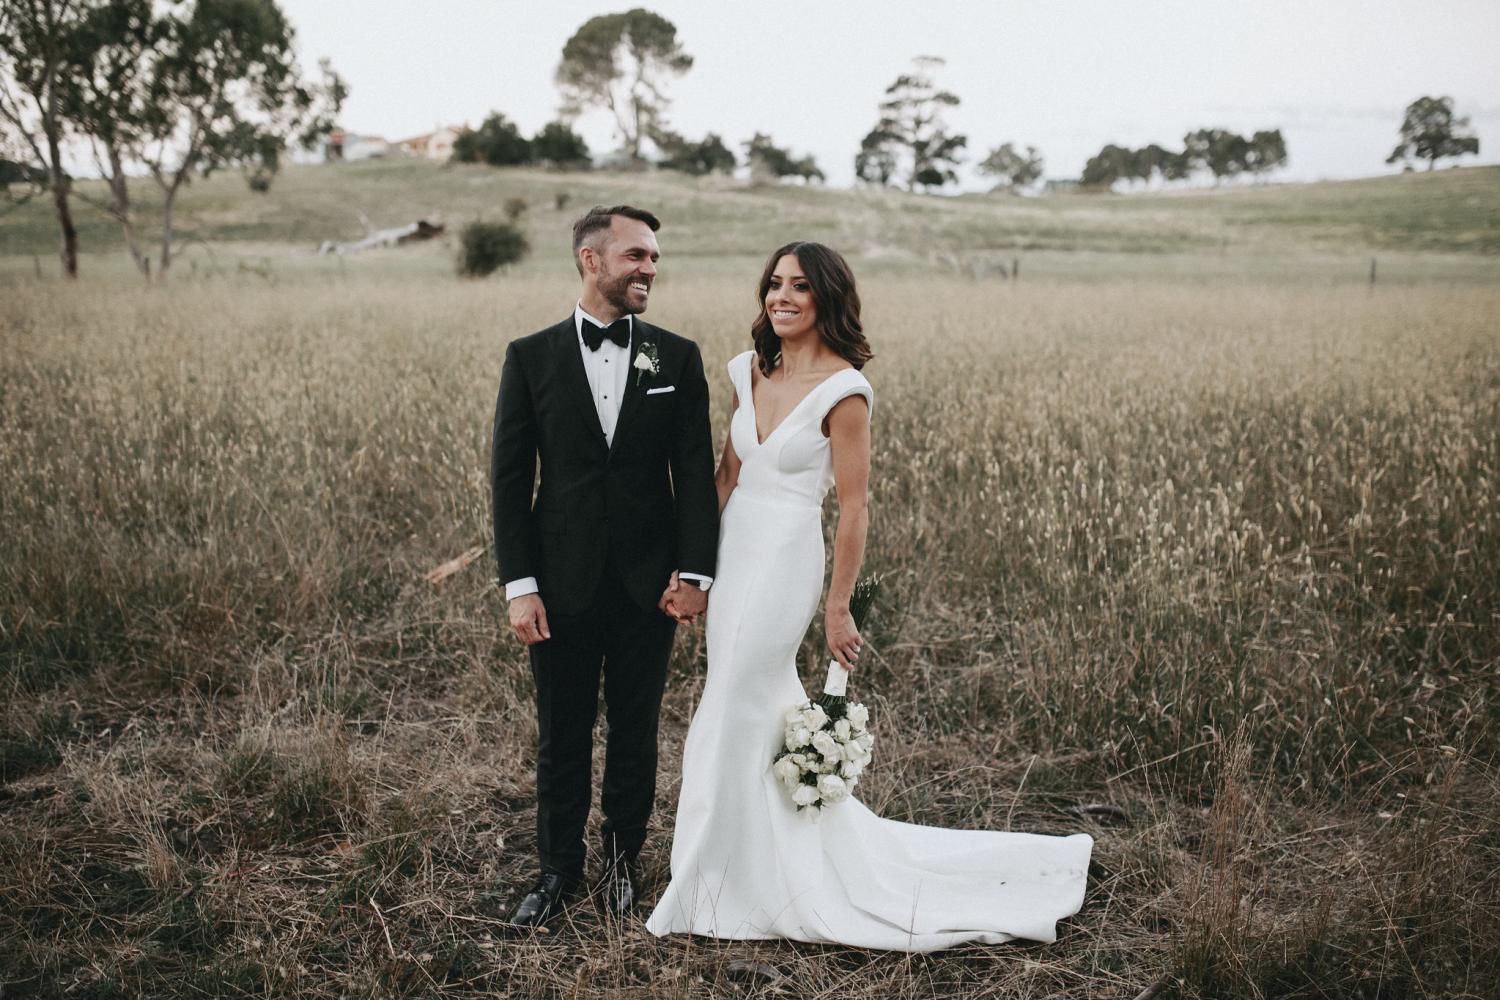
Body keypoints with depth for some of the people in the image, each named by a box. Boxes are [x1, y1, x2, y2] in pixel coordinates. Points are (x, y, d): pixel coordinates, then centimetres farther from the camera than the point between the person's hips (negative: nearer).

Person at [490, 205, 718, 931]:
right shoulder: (531, 357, 0)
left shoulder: (677, 358, 2)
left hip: (649, 584, 1)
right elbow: (509, 478, -1)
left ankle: (622, 860, 32)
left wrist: (694, 572, -8)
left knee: (635, 731, 13)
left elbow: (696, 474, -1)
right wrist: (519, 585, -7)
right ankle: (558, 870, 28)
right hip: (564, 584, 0)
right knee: (561, 734, 11)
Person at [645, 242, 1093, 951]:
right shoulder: (750, 370, 6)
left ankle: (722, 886, 17)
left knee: (730, 721, -2)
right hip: (733, 549, 7)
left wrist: (838, 608, -12)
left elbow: (854, 507, -13)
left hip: (784, 560, -7)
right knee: (768, 709, 17)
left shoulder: (842, 389, -15)